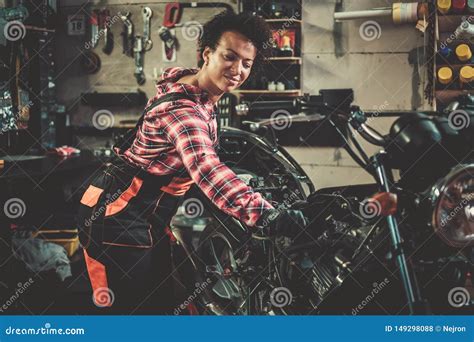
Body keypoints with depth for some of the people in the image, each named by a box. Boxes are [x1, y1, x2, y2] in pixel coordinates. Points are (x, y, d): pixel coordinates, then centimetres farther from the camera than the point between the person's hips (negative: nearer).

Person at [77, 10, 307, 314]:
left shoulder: (191, 81, 2)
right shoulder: (182, 108, -29)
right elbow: (206, 168, -48)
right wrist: (266, 215, -59)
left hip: (145, 217, 10)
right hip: (118, 217, -10)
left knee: (158, 298, 16)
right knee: (136, 308, -8)